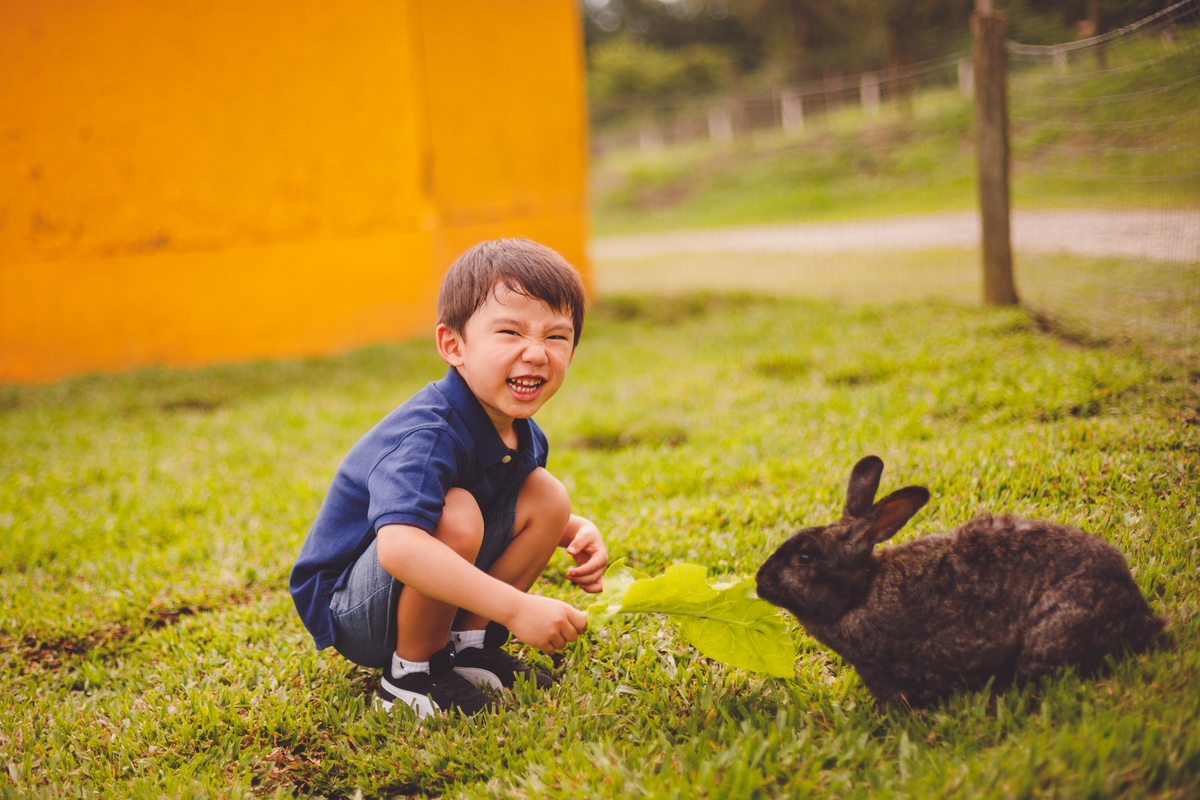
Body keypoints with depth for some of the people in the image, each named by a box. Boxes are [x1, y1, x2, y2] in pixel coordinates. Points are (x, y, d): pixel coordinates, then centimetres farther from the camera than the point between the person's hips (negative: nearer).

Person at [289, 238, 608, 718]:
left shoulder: (520, 433, -2)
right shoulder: (428, 438, -31)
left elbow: (535, 512, 19)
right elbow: (398, 547, -48)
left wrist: (577, 532, -5)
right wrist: (515, 608, -48)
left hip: (433, 595, 8)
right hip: (347, 612, -8)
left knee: (548, 496, -3)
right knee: (456, 515, -35)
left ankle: (467, 646, 2)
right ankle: (410, 673, -13)